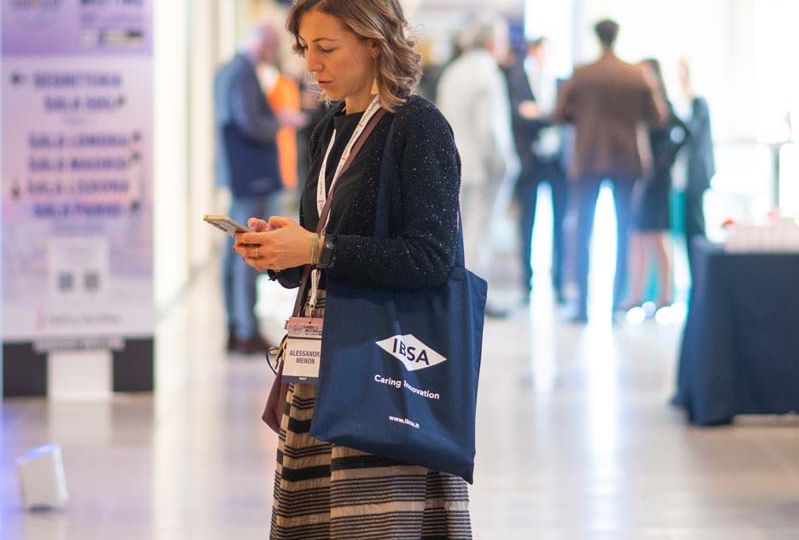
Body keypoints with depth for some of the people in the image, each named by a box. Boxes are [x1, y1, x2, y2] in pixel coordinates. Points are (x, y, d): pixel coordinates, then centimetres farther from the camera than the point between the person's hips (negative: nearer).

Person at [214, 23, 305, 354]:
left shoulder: (227, 71, 15)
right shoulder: (244, 73, -15)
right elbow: (250, 124, -22)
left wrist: (274, 118, 17)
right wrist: (279, 122, -6)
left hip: (239, 176, 10)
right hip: (252, 176, -10)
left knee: (235, 251, 11)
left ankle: (234, 330, 15)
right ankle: (247, 332, -7)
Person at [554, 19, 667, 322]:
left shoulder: (581, 76, -5)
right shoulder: (637, 76, -3)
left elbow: (560, 115, -2)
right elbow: (657, 116, 1)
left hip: (589, 158, -1)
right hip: (625, 160, 1)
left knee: (583, 233, 3)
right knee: (622, 233, 9)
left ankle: (583, 305, -3)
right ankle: (617, 301, 5)